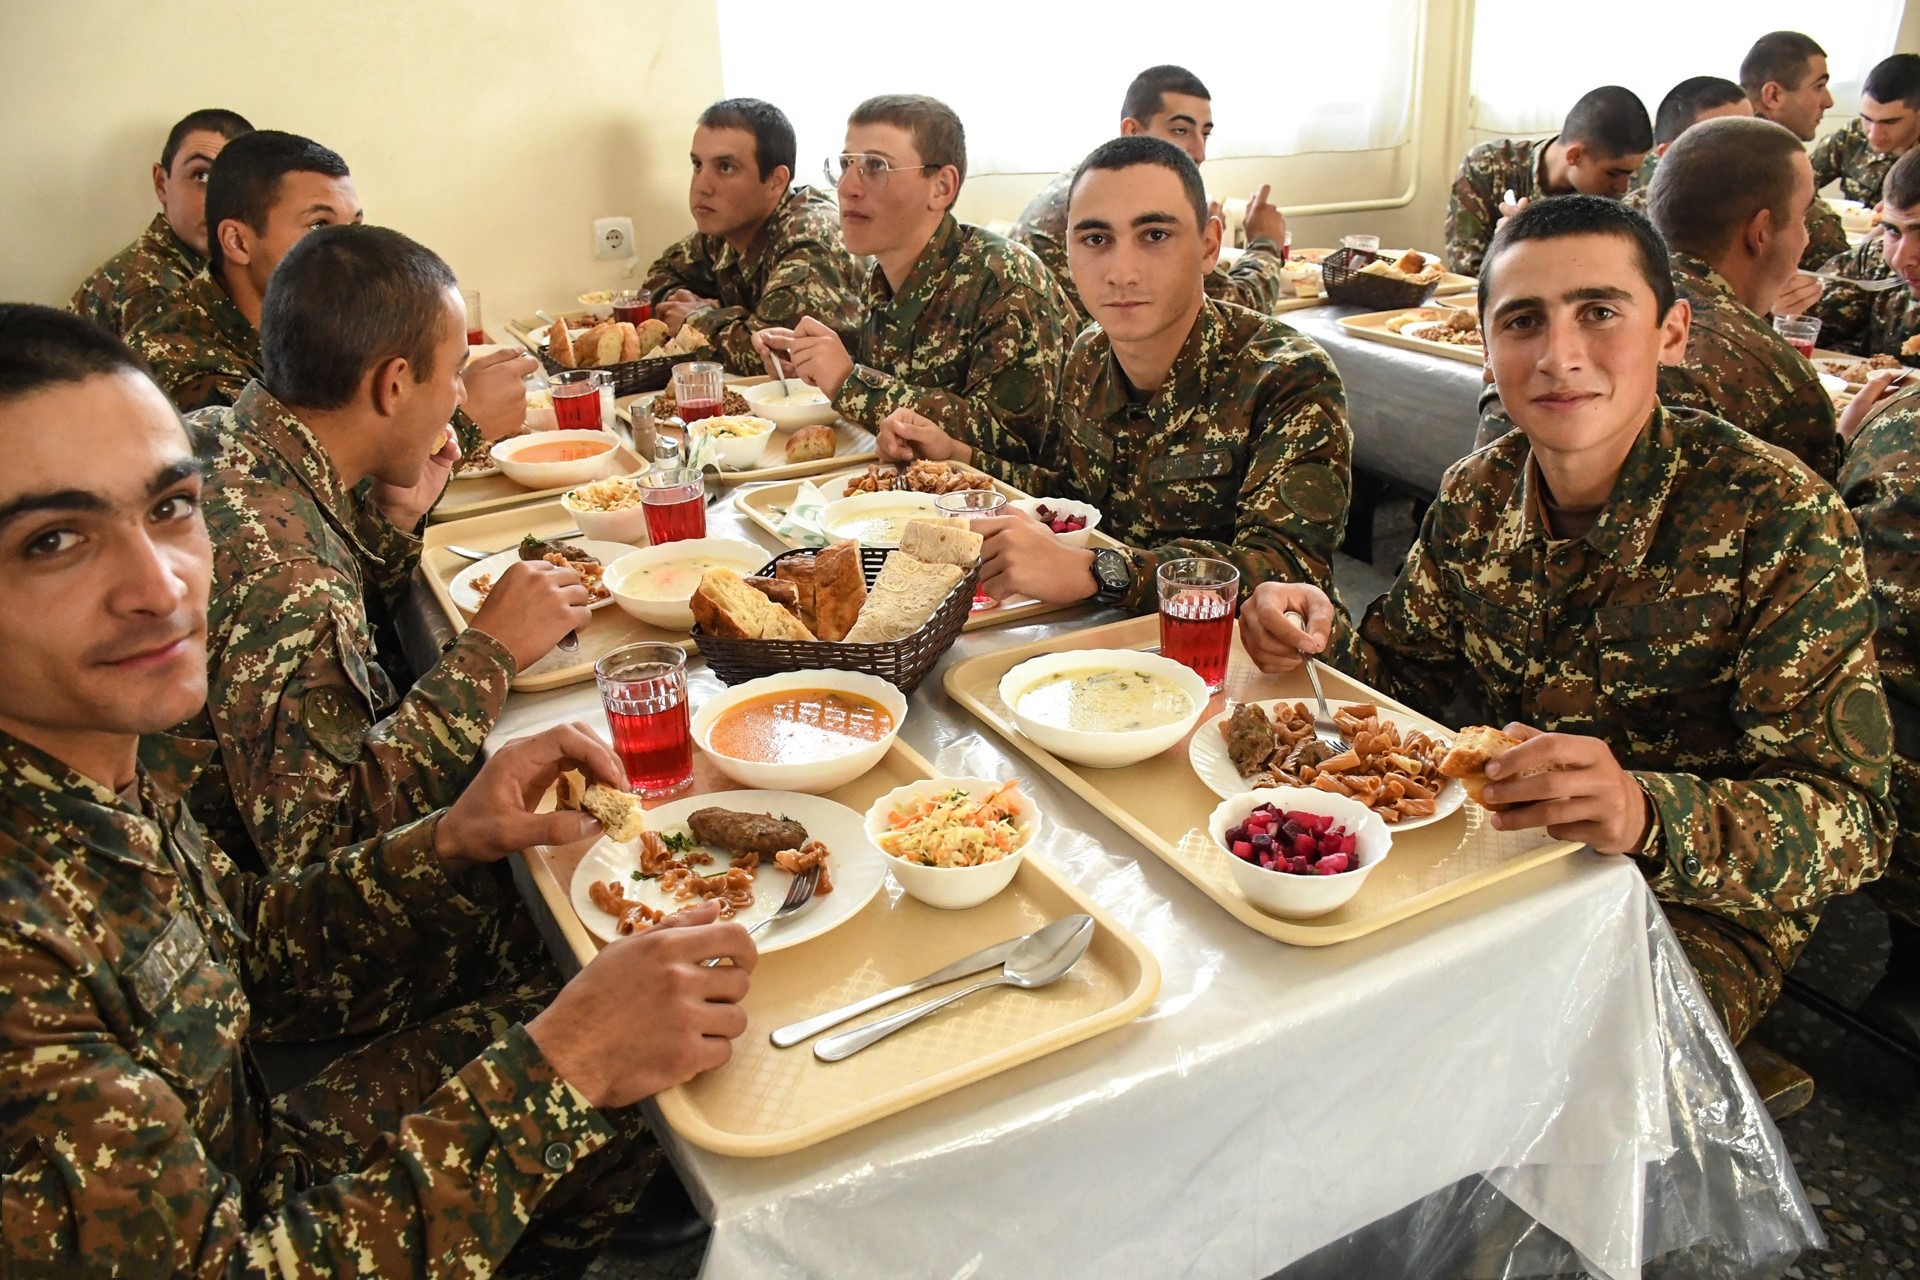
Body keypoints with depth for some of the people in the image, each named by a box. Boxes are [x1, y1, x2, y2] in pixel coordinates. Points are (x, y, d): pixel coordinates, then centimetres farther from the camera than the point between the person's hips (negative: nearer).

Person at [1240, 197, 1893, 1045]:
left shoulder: (1783, 520, -17)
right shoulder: (1476, 495, -2)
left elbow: (1848, 821, -20)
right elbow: (1405, 679, 7)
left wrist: (1646, 816, -40)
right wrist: (1320, 640, -16)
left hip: (1693, 908, -4)